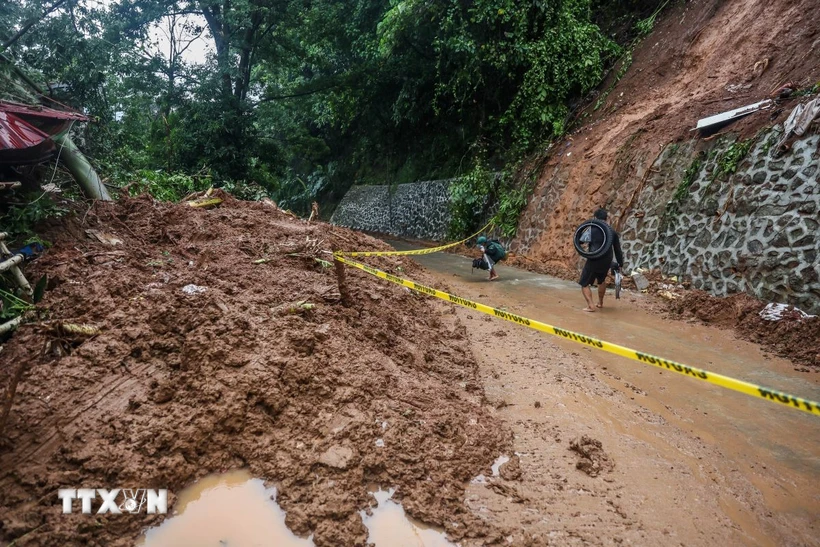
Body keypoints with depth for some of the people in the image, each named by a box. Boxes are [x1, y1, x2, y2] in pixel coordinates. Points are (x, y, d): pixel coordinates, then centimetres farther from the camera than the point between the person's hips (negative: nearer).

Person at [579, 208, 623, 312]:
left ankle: (591, 305, -9)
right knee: (601, 280, 31)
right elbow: (617, 250, 9)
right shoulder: (612, 232, 3)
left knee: (584, 284, 6)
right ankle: (600, 303, 39)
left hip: (593, 262, -5)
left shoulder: (592, 230, -9)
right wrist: (620, 264, 18)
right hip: (606, 262, 5)